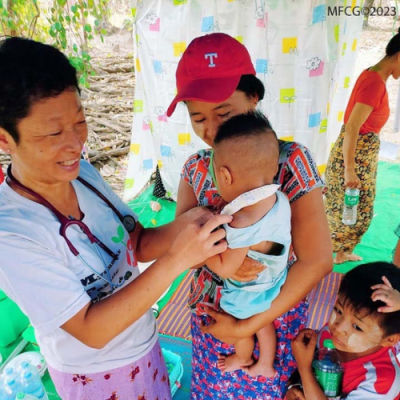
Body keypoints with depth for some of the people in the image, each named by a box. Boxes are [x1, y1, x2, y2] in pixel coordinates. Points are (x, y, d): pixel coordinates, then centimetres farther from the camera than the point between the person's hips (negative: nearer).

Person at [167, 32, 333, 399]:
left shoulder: (290, 160, -20)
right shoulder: (196, 168, -8)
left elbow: (317, 261, -23)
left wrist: (247, 327, -21)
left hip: (272, 310, -3)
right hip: (211, 309, 3)